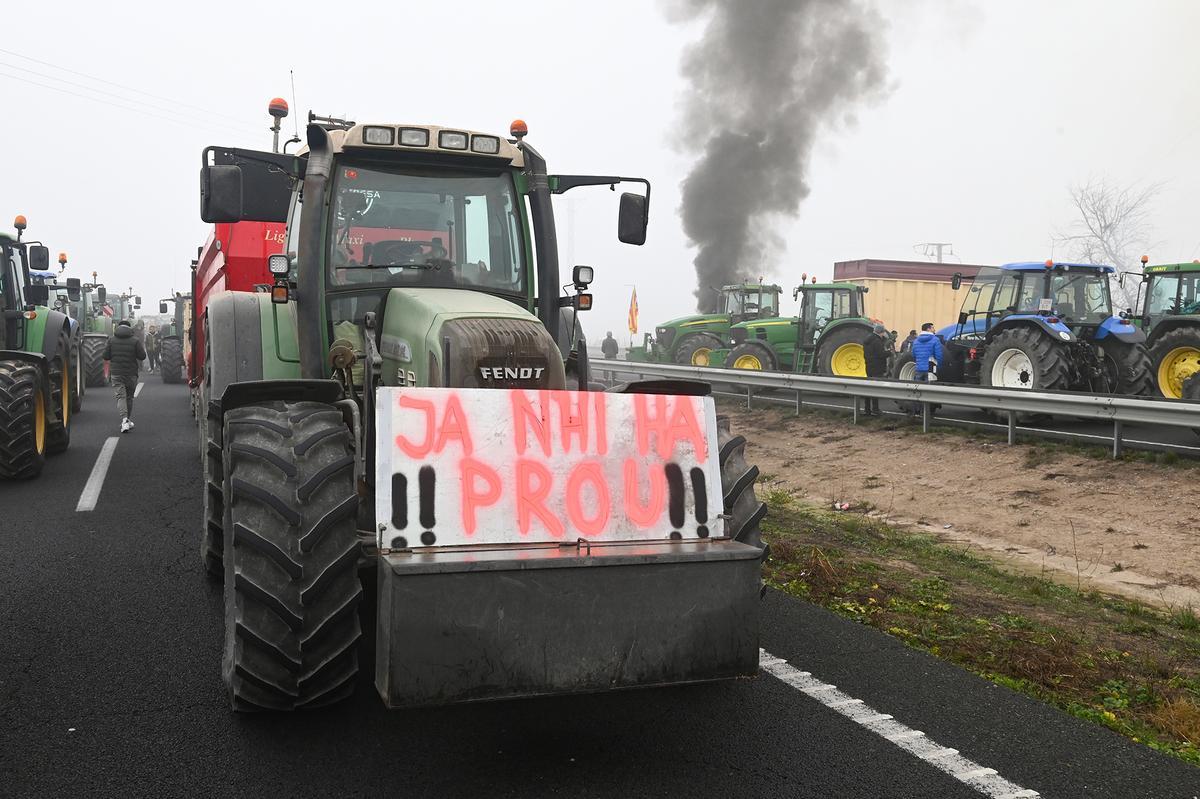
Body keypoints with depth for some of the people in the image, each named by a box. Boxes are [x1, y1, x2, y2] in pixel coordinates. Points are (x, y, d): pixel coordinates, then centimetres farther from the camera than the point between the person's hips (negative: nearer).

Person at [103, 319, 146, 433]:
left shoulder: (111, 339, -1)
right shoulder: (135, 340, -5)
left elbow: (106, 356, 0)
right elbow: (142, 356, -6)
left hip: (116, 373, 0)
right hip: (131, 373, 0)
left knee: (120, 396, -3)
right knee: (129, 397, 15)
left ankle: (124, 419, -22)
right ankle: (129, 420, 21)